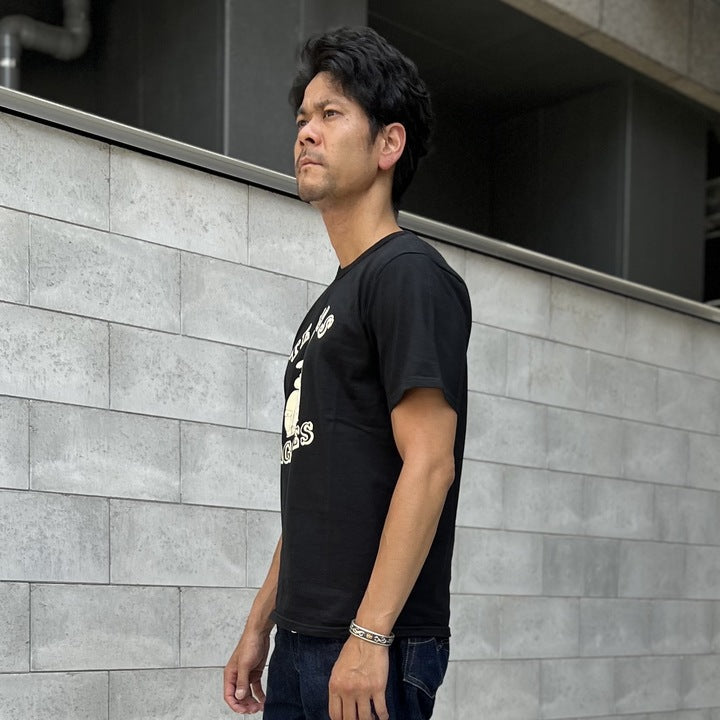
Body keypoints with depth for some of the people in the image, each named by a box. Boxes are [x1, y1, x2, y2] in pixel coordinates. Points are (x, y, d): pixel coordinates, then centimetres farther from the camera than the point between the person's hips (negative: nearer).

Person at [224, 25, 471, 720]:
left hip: (376, 646, -9)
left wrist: (369, 636, -23)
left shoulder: (409, 274, -9)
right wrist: (259, 626, 19)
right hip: (302, 645, 9)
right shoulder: (331, 304, 19)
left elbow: (428, 465, -18)